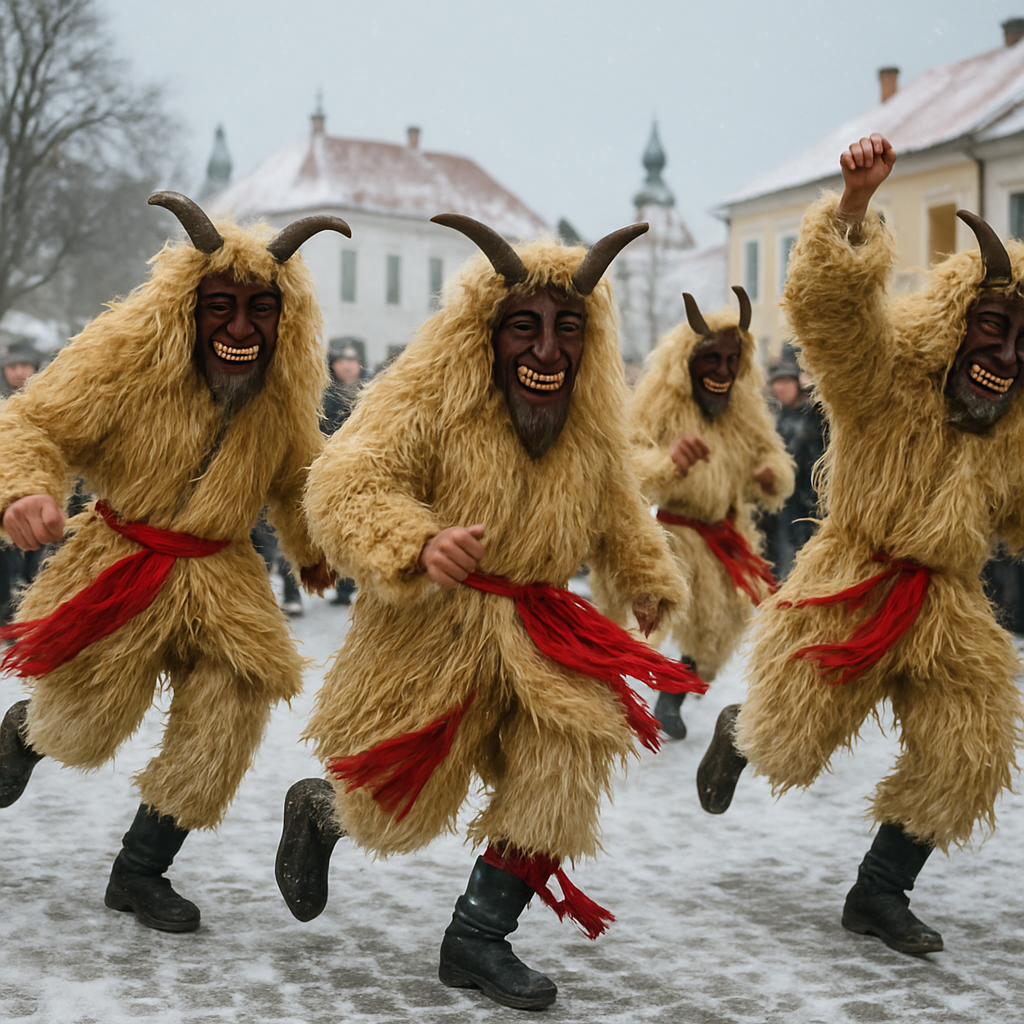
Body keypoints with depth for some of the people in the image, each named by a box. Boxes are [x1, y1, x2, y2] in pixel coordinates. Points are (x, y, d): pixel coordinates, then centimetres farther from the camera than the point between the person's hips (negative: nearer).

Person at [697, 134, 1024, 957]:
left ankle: (881, 893, 22)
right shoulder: (883, 380, -14)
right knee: (792, 744, 6)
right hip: (851, 593, -5)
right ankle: (737, 733, 45)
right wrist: (855, 205, -47)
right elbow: (830, 300, -31)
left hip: (947, 609, 5)